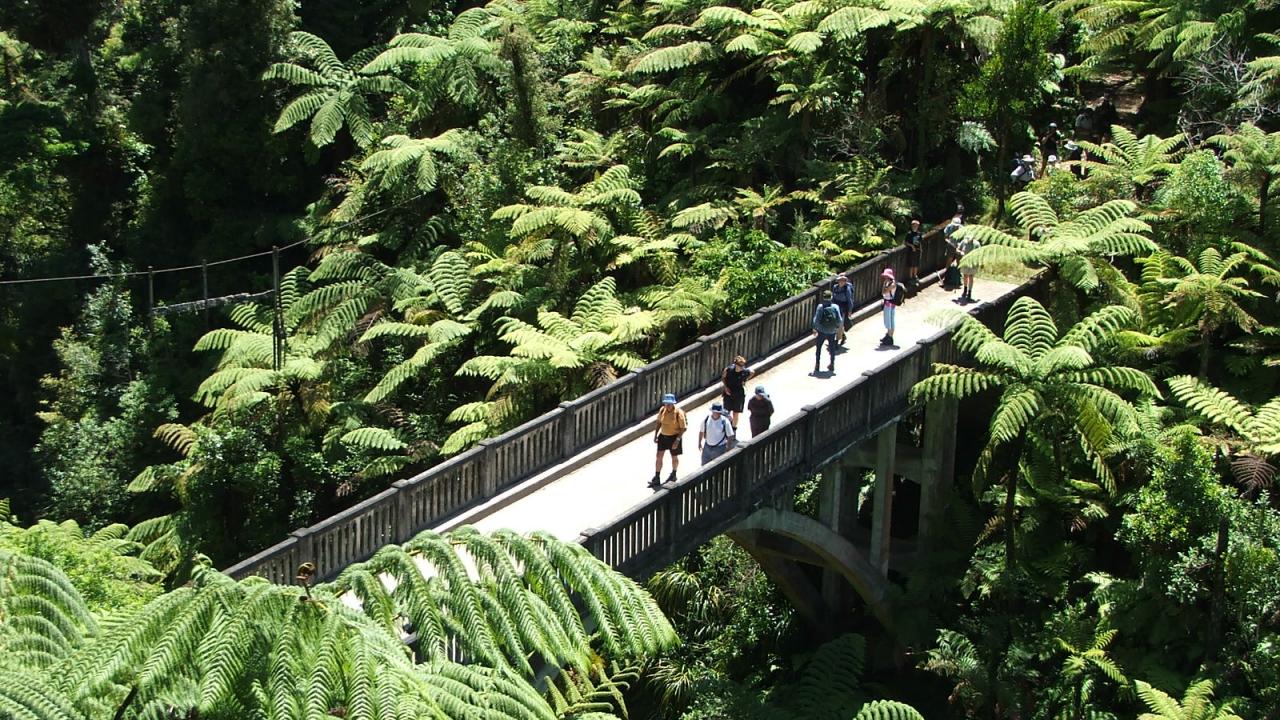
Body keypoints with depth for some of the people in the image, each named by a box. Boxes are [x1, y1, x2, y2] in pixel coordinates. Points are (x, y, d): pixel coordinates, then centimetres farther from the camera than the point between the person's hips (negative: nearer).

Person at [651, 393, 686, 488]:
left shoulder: (678, 413, -20)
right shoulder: (662, 410, -5)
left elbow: (683, 428, -16)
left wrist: (677, 440, -22)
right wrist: (656, 434, 6)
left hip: (674, 437, -4)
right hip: (663, 436, 4)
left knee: (674, 457, 15)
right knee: (659, 456, -1)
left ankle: (674, 474, 41)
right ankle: (656, 479, 5)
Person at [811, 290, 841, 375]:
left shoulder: (820, 306, -13)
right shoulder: (835, 307, -9)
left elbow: (816, 319, -15)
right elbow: (840, 321, -10)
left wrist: (815, 329, -1)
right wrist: (837, 326, 10)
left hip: (822, 331, -1)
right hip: (832, 332, 1)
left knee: (818, 348, 15)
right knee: (832, 348, 19)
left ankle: (817, 365, 14)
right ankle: (832, 364, 27)